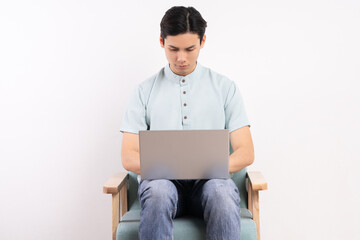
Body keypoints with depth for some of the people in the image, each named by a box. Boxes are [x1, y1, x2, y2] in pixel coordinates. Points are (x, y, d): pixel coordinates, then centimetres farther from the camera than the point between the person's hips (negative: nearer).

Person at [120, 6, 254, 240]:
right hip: (162, 180, 0)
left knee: (222, 193, -36)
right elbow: (129, 157, 7)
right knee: (158, 192, -36)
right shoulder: (145, 91, 13)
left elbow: (246, 153, 7)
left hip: (210, 180, 0)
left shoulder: (225, 87, 12)